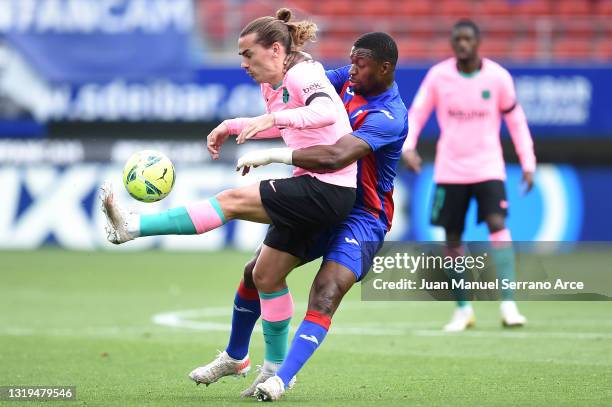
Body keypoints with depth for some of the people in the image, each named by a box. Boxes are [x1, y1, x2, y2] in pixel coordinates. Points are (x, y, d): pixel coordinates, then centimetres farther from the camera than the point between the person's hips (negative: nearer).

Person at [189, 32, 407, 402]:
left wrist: (272, 155, -37)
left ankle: (282, 379, -31)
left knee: (325, 295, -27)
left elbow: (335, 157, -39)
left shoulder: (390, 117, -27)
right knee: (256, 272, 9)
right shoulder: (349, 80, -1)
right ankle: (235, 357, 30)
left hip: (362, 216, -8)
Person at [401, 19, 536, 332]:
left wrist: (528, 162, 4)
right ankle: (463, 309, 20)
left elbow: (515, 119, 6)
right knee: (452, 238, 4)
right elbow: (417, 114, 4)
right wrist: (408, 146, -14)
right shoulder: (438, 75, -3)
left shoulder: (497, 77, -4)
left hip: (488, 166, -2)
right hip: (450, 170, 2)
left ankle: (508, 305, -20)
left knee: (497, 224, -21)